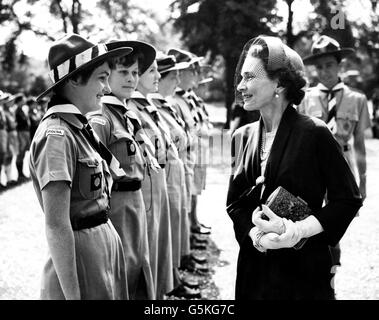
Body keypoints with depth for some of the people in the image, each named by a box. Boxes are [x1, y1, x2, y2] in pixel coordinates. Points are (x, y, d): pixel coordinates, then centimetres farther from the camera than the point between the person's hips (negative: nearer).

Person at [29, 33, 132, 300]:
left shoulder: (81, 128, 6)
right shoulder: (56, 134, -20)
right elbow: (56, 226, -22)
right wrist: (72, 294, -20)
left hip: (106, 245, 8)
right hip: (81, 252, -8)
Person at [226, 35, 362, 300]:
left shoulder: (314, 133, -12)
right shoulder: (242, 137, 4)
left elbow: (348, 199, -9)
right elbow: (234, 204, 7)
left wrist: (298, 231, -20)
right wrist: (255, 234, -12)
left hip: (305, 267, -4)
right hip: (254, 265, 4)